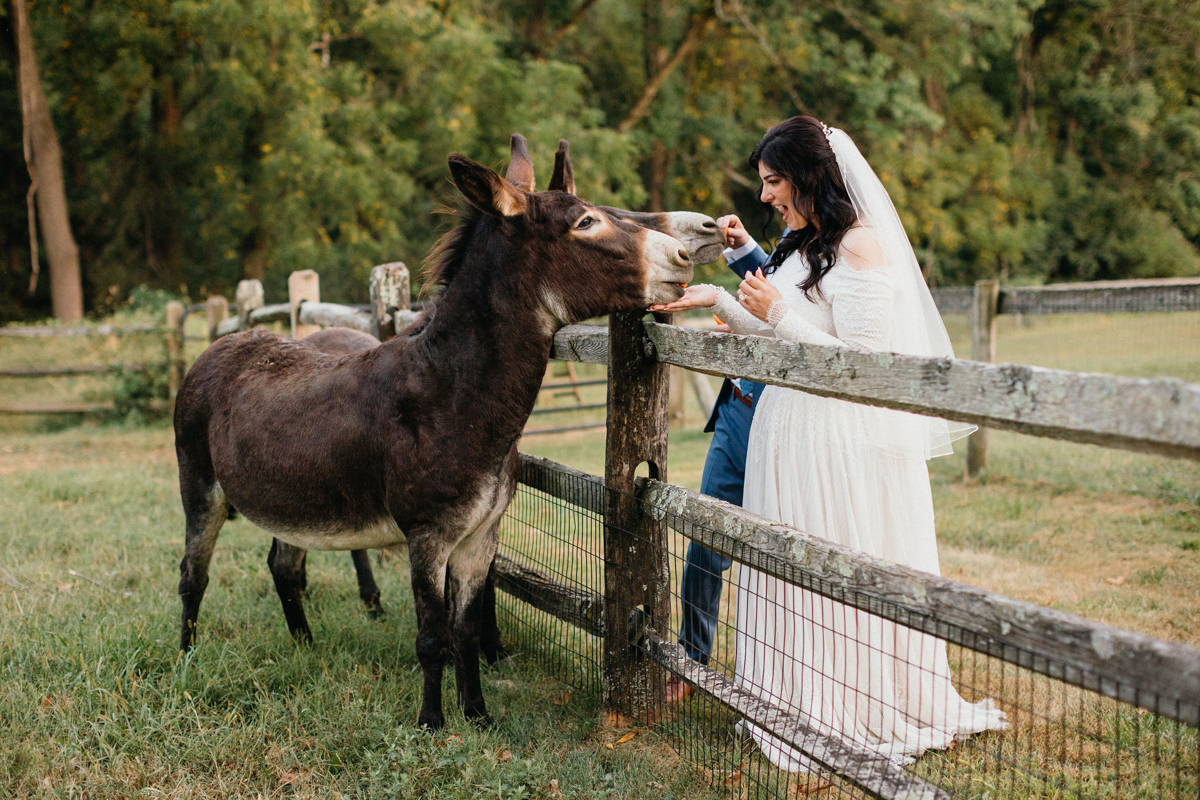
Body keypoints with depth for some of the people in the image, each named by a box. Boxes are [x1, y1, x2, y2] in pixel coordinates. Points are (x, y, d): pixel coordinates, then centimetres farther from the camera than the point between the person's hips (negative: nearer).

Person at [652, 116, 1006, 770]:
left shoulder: (862, 244, -14)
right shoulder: (801, 243, 14)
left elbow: (859, 359, -19)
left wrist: (777, 313, -19)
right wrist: (717, 300, 13)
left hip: (844, 439, -9)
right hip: (788, 426, 9)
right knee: (794, 572, 13)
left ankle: (861, 720, 14)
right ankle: (801, 711, 24)